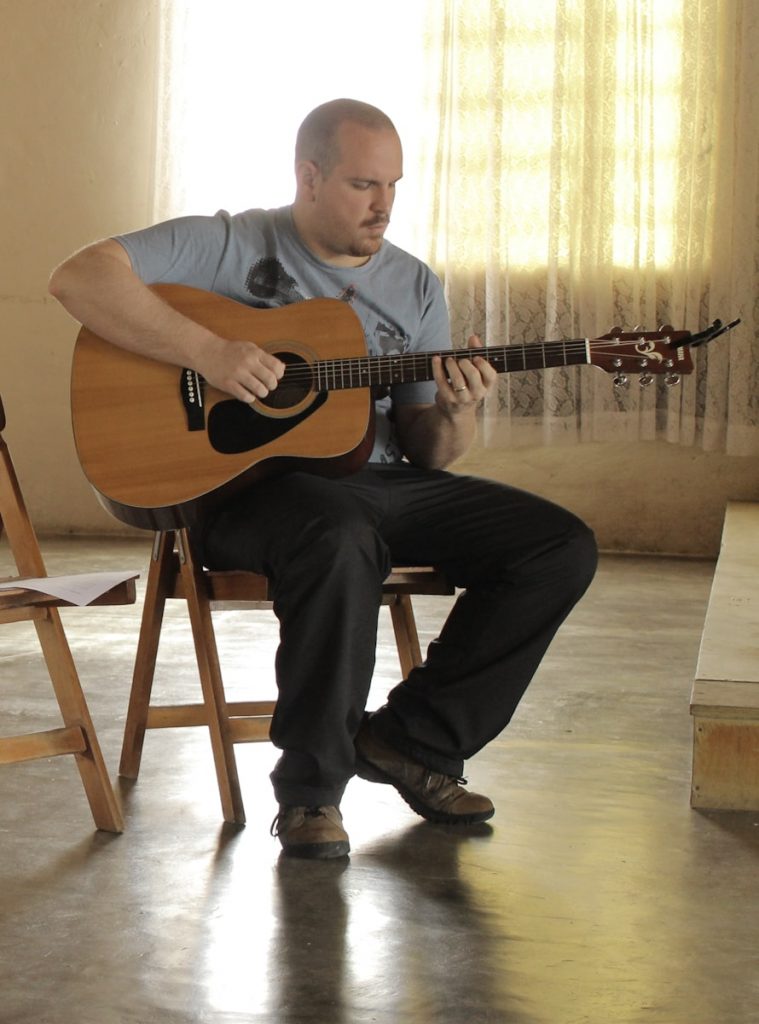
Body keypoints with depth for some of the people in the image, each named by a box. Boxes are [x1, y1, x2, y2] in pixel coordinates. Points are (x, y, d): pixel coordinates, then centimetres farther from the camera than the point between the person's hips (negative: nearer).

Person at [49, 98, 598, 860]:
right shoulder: (230, 247, -2)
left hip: (377, 483, 6)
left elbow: (427, 453, 13)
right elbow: (79, 277, -14)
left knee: (561, 547, -9)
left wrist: (456, 415, -12)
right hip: (248, 480, -6)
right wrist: (205, 350, -23)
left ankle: (412, 739, 2)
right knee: (342, 544, -41)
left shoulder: (414, 288, 14)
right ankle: (310, 788, -19)